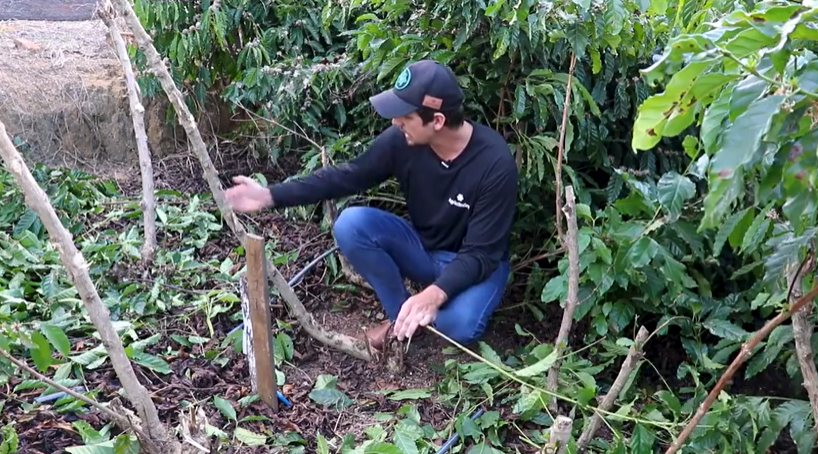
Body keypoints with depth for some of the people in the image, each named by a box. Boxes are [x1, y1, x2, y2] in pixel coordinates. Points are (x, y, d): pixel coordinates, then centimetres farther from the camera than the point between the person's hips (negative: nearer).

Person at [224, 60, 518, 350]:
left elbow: (481, 253, -27)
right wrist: (271, 195, -12)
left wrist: (435, 293, -45)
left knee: (460, 325, -36)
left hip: (475, 262, -4)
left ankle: (411, 315, 2)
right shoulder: (402, 140, -17)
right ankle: (399, 313, -2)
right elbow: (347, 176, -6)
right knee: (350, 224, -22)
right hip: (421, 247, 4)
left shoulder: (494, 162, -29)